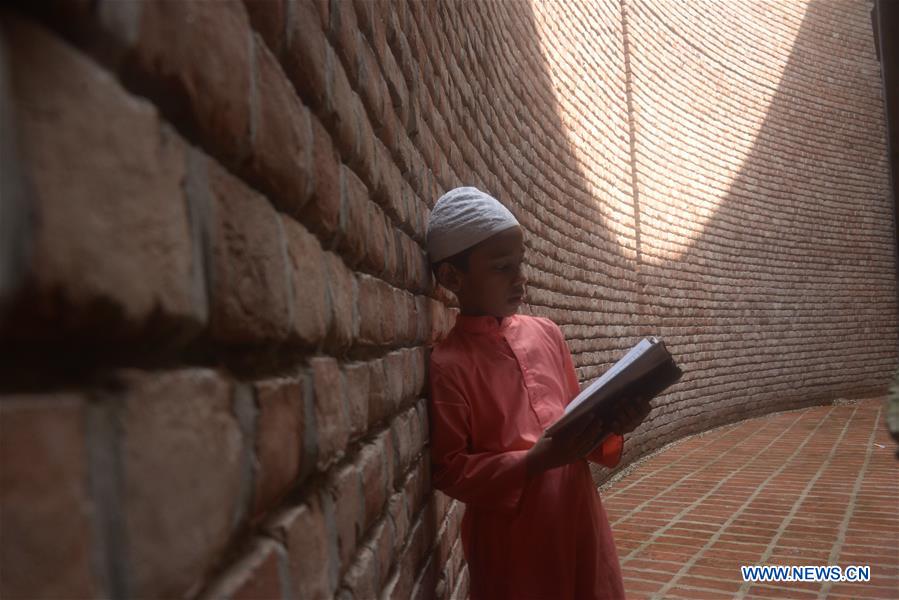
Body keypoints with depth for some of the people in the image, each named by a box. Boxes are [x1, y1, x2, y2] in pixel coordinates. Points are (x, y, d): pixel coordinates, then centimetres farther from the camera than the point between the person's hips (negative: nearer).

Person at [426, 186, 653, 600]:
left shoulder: (547, 333, 4)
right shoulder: (448, 362, -14)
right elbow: (448, 472, -12)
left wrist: (611, 425, -9)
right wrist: (535, 461, -22)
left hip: (579, 518, 5)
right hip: (512, 539, -5)